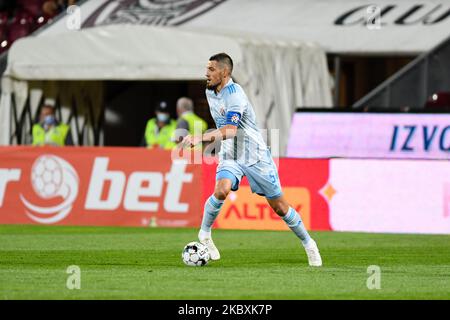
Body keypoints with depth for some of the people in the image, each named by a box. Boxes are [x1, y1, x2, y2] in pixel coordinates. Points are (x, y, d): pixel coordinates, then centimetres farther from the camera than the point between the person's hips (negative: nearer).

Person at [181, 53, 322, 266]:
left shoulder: (234, 94, -23)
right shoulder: (210, 92, 1)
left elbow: (230, 130, -37)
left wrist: (200, 138, -46)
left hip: (255, 156, -5)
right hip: (230, 156, 5)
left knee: (279, 206, 2)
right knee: (222, 190, -26)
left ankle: (308, 243, 20)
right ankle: (204, 235, -9)